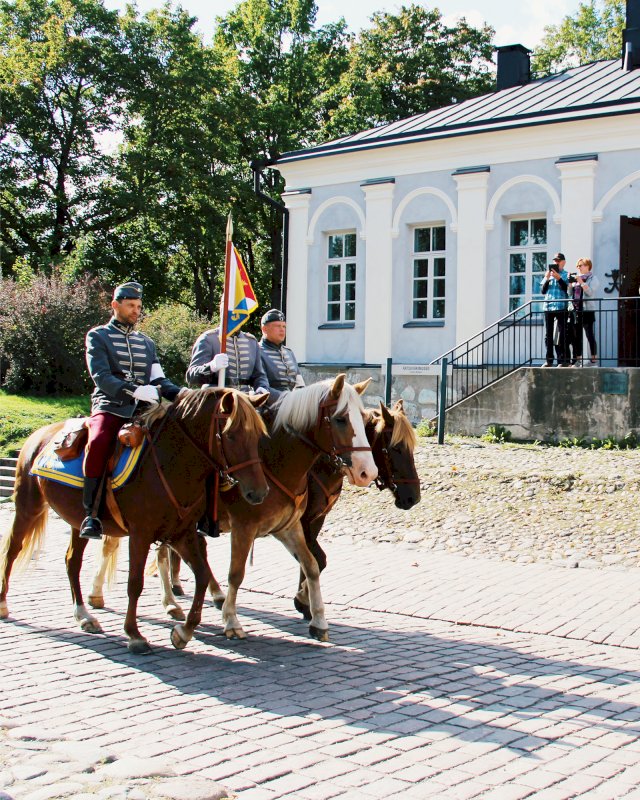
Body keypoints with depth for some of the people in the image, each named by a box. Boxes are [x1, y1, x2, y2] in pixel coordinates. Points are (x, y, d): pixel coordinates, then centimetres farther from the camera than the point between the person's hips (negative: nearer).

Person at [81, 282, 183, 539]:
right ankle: (91, 515, -29)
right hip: (109, 409, -5)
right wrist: (134, 390, -25)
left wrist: (184, 394, -6)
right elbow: (101, 376, -9)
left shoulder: (146, 343, 23)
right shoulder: (97, 336, 7)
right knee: (99, 442, -36)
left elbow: (160, 381, 15)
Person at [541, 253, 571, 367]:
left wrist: (559, 278, -18)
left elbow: (567, 288, -9)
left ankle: (563, 360, -3)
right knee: (548, 335, 4)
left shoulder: (566, 275, 5)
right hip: (548, 307, 4)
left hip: (561, 307, -4)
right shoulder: (548, 274, 16)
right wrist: (547, 279, -5)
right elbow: (543, 290, 9)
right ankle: (549, 360, 8)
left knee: (561, 335, -5)